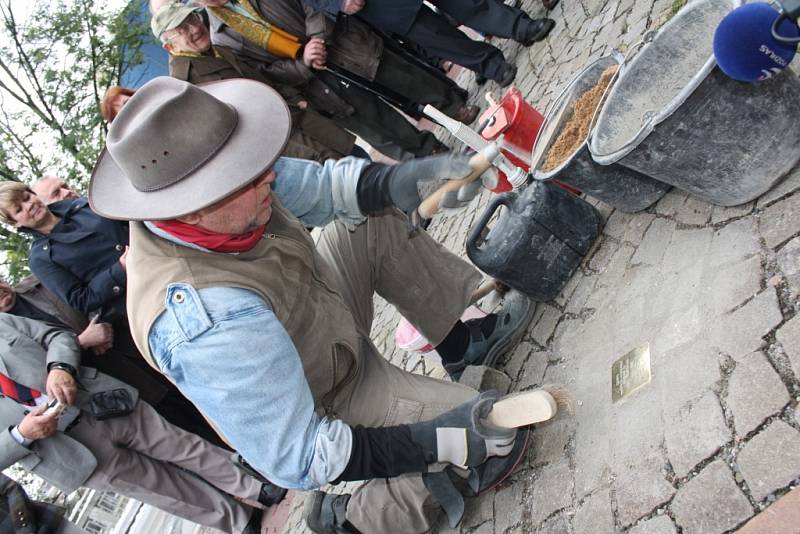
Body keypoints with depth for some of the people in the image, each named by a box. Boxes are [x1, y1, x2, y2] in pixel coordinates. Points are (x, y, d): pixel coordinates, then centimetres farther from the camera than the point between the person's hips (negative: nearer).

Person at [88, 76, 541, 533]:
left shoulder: (186, 194, -20)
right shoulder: (208, 324, -43)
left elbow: (318, 186, -6)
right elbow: (299, 462, -33)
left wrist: (395, 182, -23)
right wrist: (437, 438, -33)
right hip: (330, 403, -7)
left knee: (375, 219, 4)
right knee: (499, 437, -7)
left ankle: (465, 342, 17)